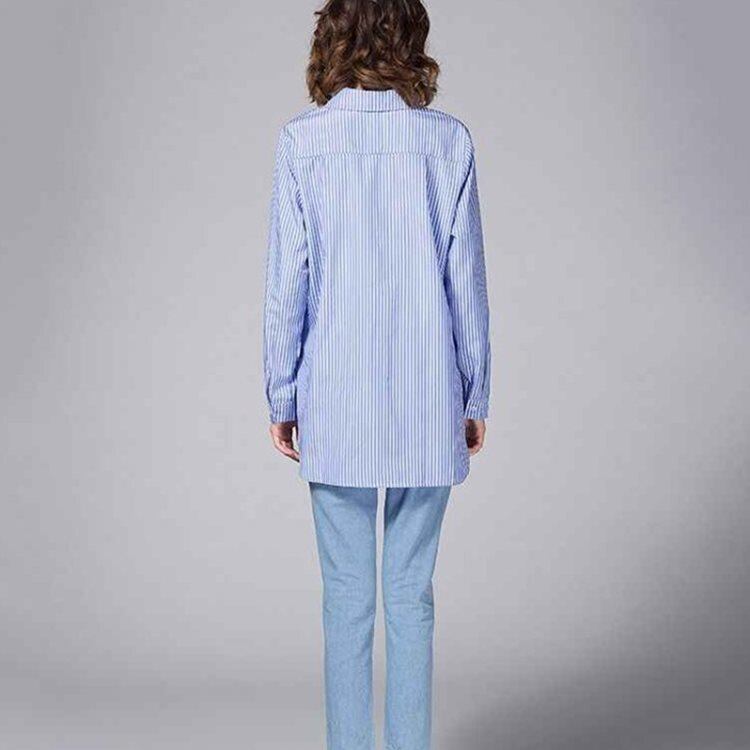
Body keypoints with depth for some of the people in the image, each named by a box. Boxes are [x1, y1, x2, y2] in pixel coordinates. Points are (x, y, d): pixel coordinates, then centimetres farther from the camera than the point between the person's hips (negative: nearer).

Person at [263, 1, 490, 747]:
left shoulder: (302, 140, -3)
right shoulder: (448, 139, -1)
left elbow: (287, 281, -3)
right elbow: (466, 280, 1)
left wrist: (281, 397, 5)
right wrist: (475, 395, 10)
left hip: (336, 404, -1)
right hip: (427, 402, 1)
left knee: (346, 599, 9)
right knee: (411, 595, 11)